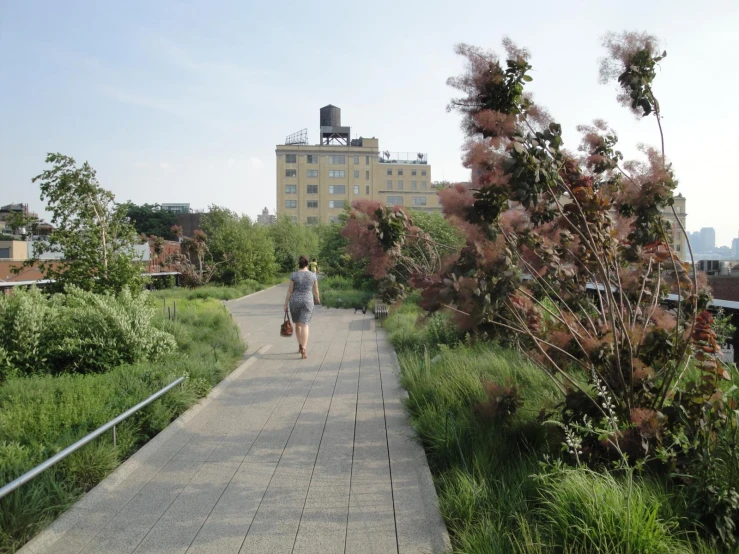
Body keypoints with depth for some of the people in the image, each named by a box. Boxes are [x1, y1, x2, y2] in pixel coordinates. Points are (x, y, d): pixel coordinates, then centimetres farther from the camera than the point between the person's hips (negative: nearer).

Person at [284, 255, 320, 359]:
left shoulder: (294, 275, -6)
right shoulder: (313, 275, -2)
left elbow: (290, 290, -6)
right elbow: (315, 290, 5)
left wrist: (286, 303, 1)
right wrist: (317, 299, 25)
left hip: (295, 301, 0)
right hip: (307, 302, 0)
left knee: (297, 324, 18)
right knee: (304, 325, -6)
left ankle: (300, 346, 26)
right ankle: (303, 349, -19)